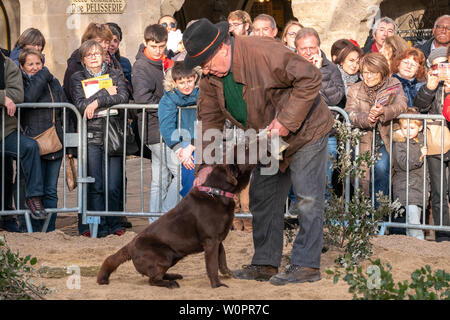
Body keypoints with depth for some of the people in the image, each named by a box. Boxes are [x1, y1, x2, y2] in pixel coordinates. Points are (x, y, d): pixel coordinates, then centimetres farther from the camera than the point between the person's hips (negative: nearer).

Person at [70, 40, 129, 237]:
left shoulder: (116, 75, 13)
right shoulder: (77, 78, 11)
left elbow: (123, 97, -6)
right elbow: (81, 104, -5)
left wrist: (97, 102, -12)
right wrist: (106, 94, -6)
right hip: (91, 136, -1)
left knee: (113, 186, -4)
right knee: (95, 186, -6)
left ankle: (113, 224, 7)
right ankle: (99, 226, -1)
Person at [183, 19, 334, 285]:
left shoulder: (264, 52, -31)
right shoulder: (210, 78, -7)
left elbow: (310, 78, -27)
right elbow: (210, 120, -1)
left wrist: (286, 120, -28)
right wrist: (207, 163, -13)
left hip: (305, 130, -8)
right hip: (271, 141, 8)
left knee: (308, 197, -9)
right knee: (263, 197, 9)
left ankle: (307, 265, -6)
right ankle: (266, 264, 16)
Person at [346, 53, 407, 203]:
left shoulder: (393, 85, 7)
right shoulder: (354, 90, 9)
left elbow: (401, 104, -13)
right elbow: (350, 114, -7)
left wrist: (383, 111, -35)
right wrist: (366, 119, -30)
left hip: (386, 140, -1)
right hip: (364, 139, 1)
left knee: (381, 167, -26)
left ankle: (378, 208, -16)